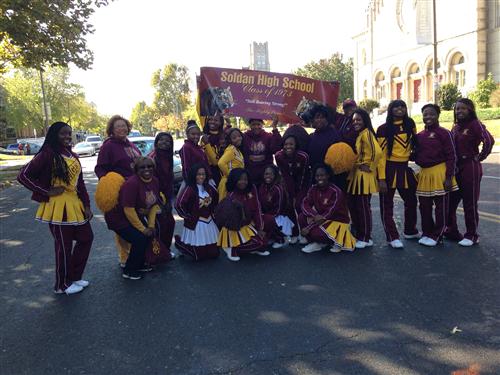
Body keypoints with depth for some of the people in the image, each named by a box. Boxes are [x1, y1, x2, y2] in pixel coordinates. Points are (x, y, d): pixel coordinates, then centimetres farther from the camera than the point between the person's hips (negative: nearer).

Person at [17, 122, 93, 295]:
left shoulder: (72, 156, 11)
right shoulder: (47, 155, -11)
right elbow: (23, 176, -14)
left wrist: (86, 205, 8)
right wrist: (47, 192, -14)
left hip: (75, 204, 8)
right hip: (58, 207, -8)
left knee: (86, 238, 13)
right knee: (64, 246, 4)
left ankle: (74, 277, 29)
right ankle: (62, 285, 23)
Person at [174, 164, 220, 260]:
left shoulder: (208, 188, 6)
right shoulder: (189, 189, -15)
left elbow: (216, 199, 23)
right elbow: (179, 204, -21)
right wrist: (188, 216, -12)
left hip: (209, 222, 7)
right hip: (195, 224, -7)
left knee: (214, 253, 8)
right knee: (198, 256, -2)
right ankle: (179, 241, 22)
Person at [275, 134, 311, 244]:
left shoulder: (303, 156, -30)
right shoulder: (279, 156, -22)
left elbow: (302, 177, -21)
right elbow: (285, 176, -16)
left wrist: (297, 196, -15)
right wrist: (292, 195, -16)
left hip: (303, 181, -3)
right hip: (289, 180, 3)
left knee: (299, 205, -14)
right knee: (290, 205, -4)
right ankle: (294, 234, 9)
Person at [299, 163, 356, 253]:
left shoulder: (336, 192, -21)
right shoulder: (313, 189, -3)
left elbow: (329, 213, -25)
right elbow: (305, 204, -11)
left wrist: (308, 227, -26)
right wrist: (313, 215, -34)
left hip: (337, 221, -6)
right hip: (321, 219, 6)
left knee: (317, 233, -31)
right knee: (302, 217, -17)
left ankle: (335, 241, 0)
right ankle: (317, 243, -3)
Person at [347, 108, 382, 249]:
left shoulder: (366, 133, -12)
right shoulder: (357, 135, 16)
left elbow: (377, 152, -25)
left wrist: (369, 166, -14)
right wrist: (352, 169, 7)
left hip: (364, 175, -9)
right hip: (355, 175, 9)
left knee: (363, 206, -3)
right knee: (352, 205, 11)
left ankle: (366, 238, 7)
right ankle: (358, 234, 22)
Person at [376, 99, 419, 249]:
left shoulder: (410, 124, 6)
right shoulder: (383, 129, -8)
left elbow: (415, 143, 20)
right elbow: (381, 154, -12)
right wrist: (381, 178, -16)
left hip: (404, 168, 5)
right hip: (389, 168, -5)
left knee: (411, 201, 16)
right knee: (387, 204, 1)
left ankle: (410, 231, 36)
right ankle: (393, 237, 11)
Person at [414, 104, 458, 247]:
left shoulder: (443, 133, -7)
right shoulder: (419, 135, 10)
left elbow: (451, 156, -9)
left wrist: (449, 177, -14)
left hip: (439, 173, -6)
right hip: (424, 173, 6)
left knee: (441, 207, 3)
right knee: (424, 206, 12)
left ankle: (436, 236, 14)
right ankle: (427, 233, 26)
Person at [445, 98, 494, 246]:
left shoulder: (475, 124, -9)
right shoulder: (456, 127, 13)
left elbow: (489, 141, -22)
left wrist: (479, 158, -13)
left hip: (470, 168, -7)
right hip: (455, 168, 7)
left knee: (470, 203, 1)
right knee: (449, 200, 10)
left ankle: (471, 235, 13)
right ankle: (452, 231, 23)